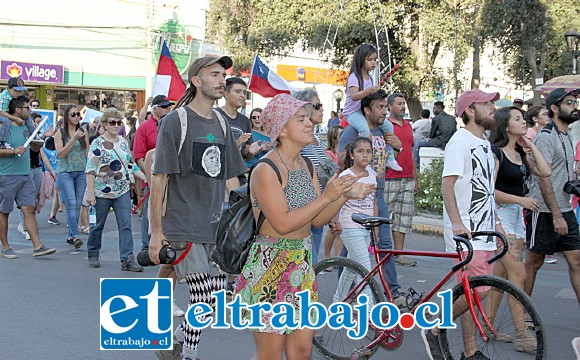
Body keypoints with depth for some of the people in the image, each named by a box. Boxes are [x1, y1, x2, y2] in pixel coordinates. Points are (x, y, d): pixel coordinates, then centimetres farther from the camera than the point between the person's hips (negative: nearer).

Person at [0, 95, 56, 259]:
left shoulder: (27, 125, 12)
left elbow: (35, 146, 24)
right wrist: (14, 151, -19)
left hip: (26, 175, 6)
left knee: (29, 210, 0)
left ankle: (37, 246, -4)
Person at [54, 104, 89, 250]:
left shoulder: (83, 131, 9)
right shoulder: (60, 133, 0)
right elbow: (60, 154, -8)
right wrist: (74, 138, -15)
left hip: (81, 171, 3)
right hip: (65, 172, -3)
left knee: (78, 205, 3)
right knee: (71, 204, -12)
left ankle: (71, 236, 11)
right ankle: (75, 236, -17)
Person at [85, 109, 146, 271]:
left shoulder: (123, 142, 11)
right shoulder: (97, 144, -7)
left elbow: (131, 165, 18)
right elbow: (90, 170, -11)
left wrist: (146, 178, 9)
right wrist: (90, 193, -17)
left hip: (122, 191, 5)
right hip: (102, 191, -4)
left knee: (125, 225, -5)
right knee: (98, 225, 9)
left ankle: (127, 259, -7)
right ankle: (93, 256, 26)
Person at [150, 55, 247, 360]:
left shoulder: (221, 124, 13)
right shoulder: (175, 121, -6)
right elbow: (159, 178, -8)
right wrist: (156, 231, -10)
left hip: (216, 229, 6)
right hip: (184, 228, -6)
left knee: (216, 297, 5)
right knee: (206, 300, -10)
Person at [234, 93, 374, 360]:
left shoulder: (306, 165, 9)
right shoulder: (266, 169, -16)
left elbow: (317, 219, 9)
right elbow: (282, 224, -23)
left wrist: (345, 196, -6)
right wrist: (326, 196, -23)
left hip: (302, 264, 8)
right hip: (270, 265, -8)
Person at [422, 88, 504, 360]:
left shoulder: (485, 144, 18)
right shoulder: (460, 141, -11)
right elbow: (447, 186, -19)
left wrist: (495, 222, 22)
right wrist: (457, 222, -30)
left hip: (483, 230, 9)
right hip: (464, 233, -9)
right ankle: (434, 331, 2)